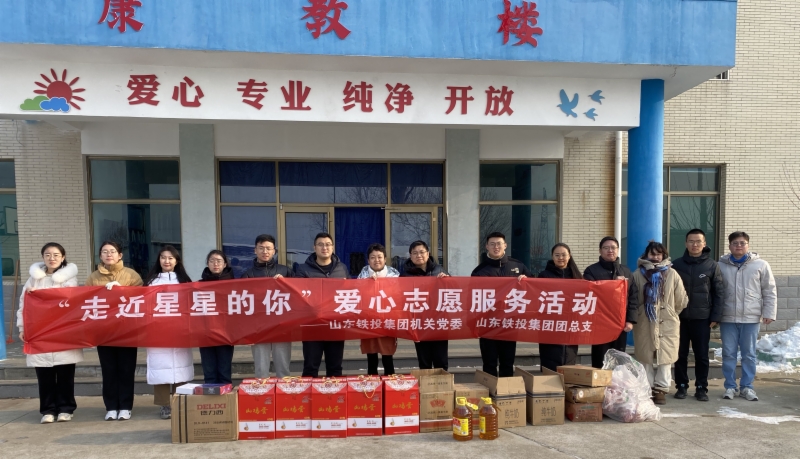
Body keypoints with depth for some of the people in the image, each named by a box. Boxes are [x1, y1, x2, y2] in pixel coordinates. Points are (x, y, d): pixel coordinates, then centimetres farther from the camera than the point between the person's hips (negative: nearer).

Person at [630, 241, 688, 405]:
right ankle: (647, 389, 8)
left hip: (667, 324, 0)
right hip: (644, 323, 0)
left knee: (665, 357, 2)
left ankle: (661, 389, 9)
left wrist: (671, 313, 14)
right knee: (646, 357, 3)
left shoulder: (672, 274, 3)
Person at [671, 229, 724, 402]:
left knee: (702, 355, 6)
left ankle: (701, 388, 18)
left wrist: (715, 317, -4)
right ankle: (681, 386, 18)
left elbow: (719, 293, 1)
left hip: (702, 318, -1)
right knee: (680, 354, 7)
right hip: (680, 317, 1)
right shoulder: (676, 265, 2)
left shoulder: (712, 266, 1)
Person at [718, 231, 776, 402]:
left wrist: (769, 313, -1)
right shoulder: (721, 265, 2)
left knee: (749, 354, 8)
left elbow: (770, 291, 4)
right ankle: (730, 386, 15)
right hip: (728, 318, 0)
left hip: (751, 317, 0)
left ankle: (746, 387, 20)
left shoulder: (760, 265, 0)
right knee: (728, 353, 5)